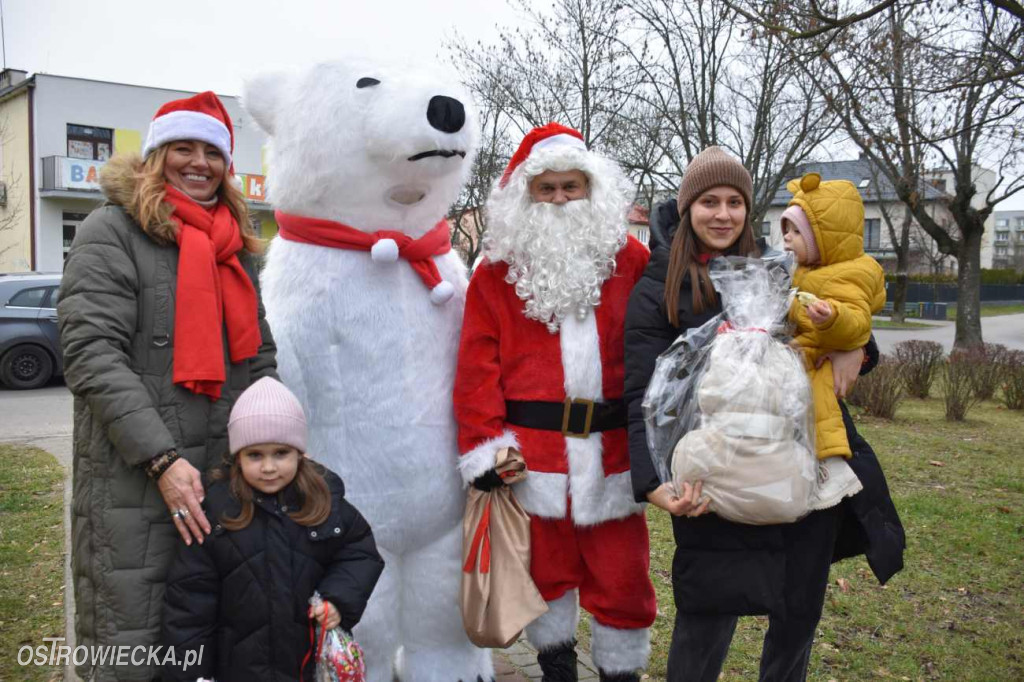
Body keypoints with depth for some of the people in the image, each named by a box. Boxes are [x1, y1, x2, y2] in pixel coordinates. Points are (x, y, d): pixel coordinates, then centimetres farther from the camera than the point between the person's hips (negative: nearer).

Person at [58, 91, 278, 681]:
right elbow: (92, 355, -13)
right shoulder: (113, 232, -3)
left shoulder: (237, 246, 16)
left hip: (231, 478, 6)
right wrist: (163, 459, -20)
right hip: (133, 480, -5)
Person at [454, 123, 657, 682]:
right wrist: (483, 442, -11)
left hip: (612, 447, 1)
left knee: (620, 573, 9)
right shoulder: (498, 270, 3)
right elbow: (478, 363, -3)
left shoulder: (629, 260, 6)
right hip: (531, 446, 0)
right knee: (543, 568, 14)